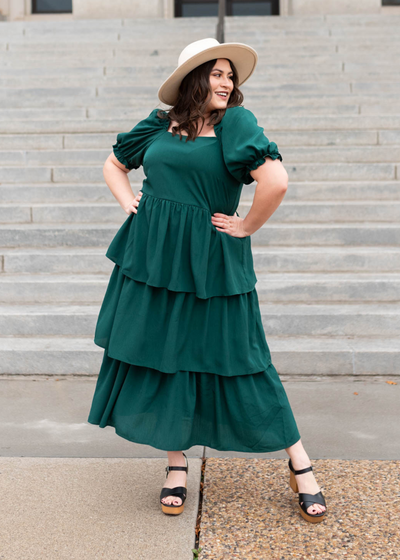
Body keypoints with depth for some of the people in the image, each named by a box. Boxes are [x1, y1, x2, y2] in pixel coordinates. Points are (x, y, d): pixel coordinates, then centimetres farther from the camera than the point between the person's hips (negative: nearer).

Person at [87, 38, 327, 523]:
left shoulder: (236, 123, -6)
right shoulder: (158, 125, 9)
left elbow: (276, 181, -20)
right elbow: (114, 165, 23)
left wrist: (247, 227, -10)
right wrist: (130, 205, 8)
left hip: (211, 262, -4)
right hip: (154, 258, 4)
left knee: (235, 360, 0)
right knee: (161, 355, 8)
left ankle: (300, 465, 17)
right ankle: (176, 465, 26)